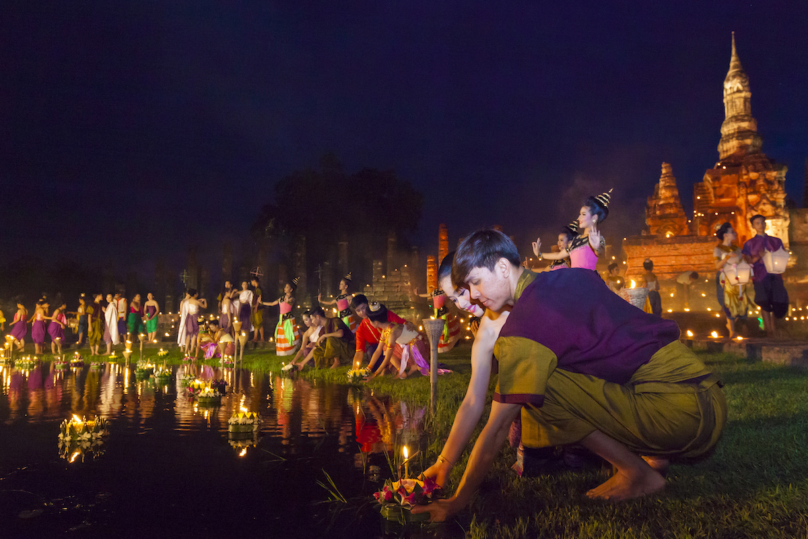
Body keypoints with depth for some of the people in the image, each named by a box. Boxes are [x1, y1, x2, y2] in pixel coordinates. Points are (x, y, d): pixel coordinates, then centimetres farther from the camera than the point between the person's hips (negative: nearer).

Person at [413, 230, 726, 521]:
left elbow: (497, 427, -11)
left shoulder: (524, 323, -13)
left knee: (537, 390, -15)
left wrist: (459, 501, -1)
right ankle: (652, 453, 14)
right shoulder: (574, 276, 12)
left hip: (681, 413, -9)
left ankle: (637, 474, -1)